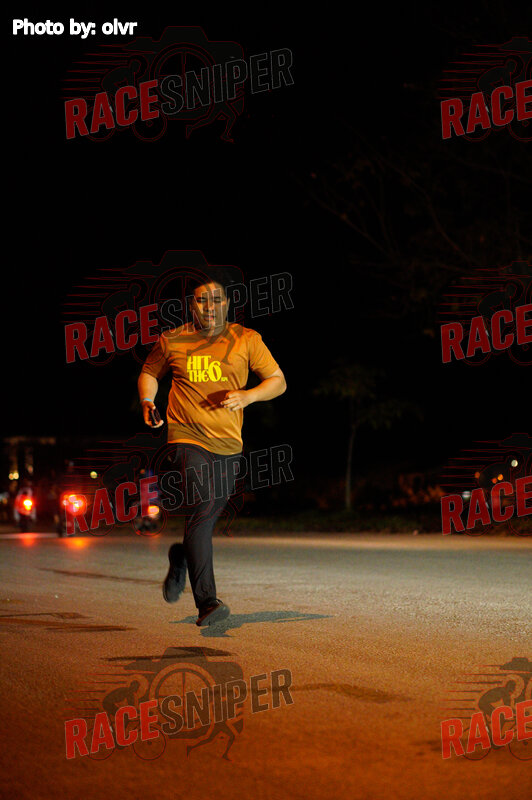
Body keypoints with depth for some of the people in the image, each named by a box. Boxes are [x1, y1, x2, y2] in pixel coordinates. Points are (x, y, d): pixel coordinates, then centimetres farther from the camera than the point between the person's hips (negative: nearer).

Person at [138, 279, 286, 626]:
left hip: (228, 442, 3)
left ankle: (181, 557, 46)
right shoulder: (172, 341, 4)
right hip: (188, 437, -3)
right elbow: (149, 372, 21)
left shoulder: (246, 339, 5)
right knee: (202, 508, -20)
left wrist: (248, 396, -11)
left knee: (211, 514, 11)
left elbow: (278, 381, 8)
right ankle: (206, 602, -24)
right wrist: (147, 401, 1)